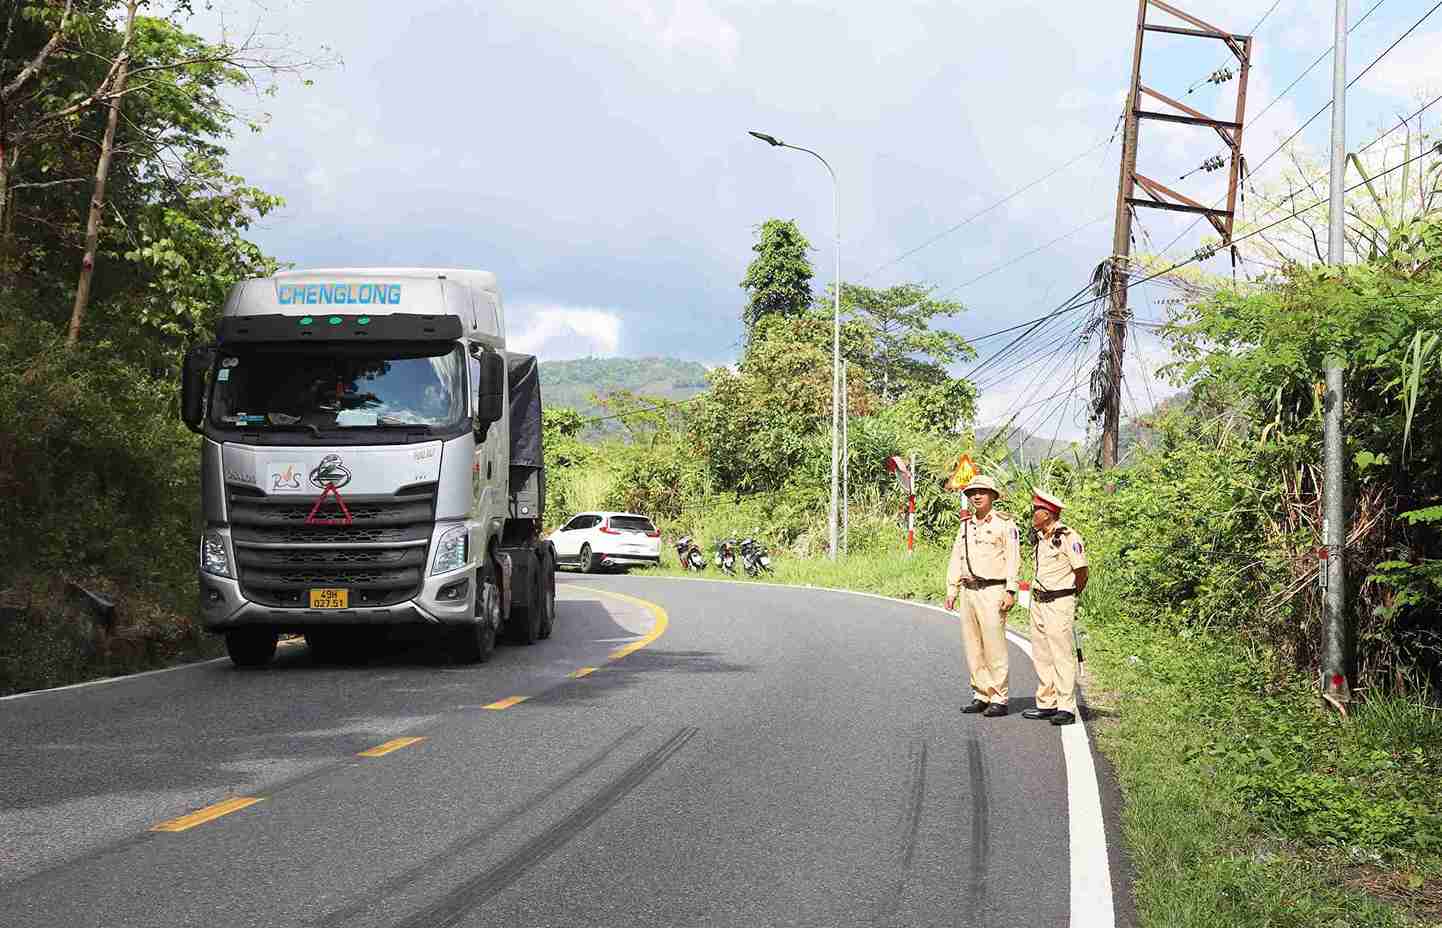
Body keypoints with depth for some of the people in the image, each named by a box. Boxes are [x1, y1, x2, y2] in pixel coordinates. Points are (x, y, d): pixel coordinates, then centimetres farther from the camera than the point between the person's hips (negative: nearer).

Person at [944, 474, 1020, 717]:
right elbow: (956, 559, 20)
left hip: (992, 591, -6)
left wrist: (1010, 591, -13)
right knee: (972, 647, 6)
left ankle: (999, 699, -4)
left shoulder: (1004, 523, -2)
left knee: (994, 648, -8)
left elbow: (1013, 558, -6)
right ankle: (980, 695, 13)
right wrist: (952, 590, 13)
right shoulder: (966, 525, 17)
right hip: (968, 591, 6)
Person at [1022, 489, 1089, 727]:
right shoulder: (1040, 537, 12)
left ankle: (1066, 708, -4)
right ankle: (1046, 704, 18)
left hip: (1059, 602, -9)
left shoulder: (1068, 537, -14)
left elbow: (1082, 573, -9)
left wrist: (1070, 597, 3)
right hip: (1038, 601, 9)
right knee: (1041, 656, 11)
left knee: (1062, 655, -6)